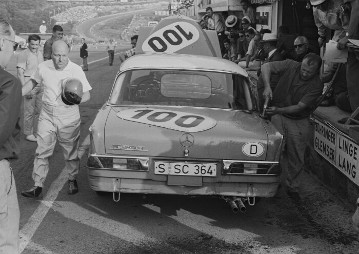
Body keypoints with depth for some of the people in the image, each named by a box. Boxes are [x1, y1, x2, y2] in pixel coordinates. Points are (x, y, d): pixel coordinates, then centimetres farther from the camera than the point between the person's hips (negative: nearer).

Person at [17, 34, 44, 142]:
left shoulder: (40, 53, 12)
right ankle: (28, 133, 8)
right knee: (29, 111, -2)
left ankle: (37, 132, 23)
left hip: (40, 86, 7)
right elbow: (20, 73, -13)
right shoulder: (23, 55, -10)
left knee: (39, 110, 11)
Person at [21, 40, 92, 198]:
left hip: (69, 118, -2)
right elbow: (33, 82, 17)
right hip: (47, 116, 2)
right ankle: (38, 185, 6)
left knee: (70, 152, 11)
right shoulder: (43, 67, -3)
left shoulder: (76, 70, -10)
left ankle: (72, 180, 32)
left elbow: (87, 95, -5)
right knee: (42, 152, -1)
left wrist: (76, 99, -25)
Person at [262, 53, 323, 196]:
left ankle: (292, 187, 23)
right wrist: (267, 86, -30)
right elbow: (266, 66, -14)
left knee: (296, 158, 5)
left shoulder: (316, 86, -14)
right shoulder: (290, 66, -11)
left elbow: (300, 107, -19)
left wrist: (278, 110, -32)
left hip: (299, 121, 0)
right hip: (277, 116, 0)